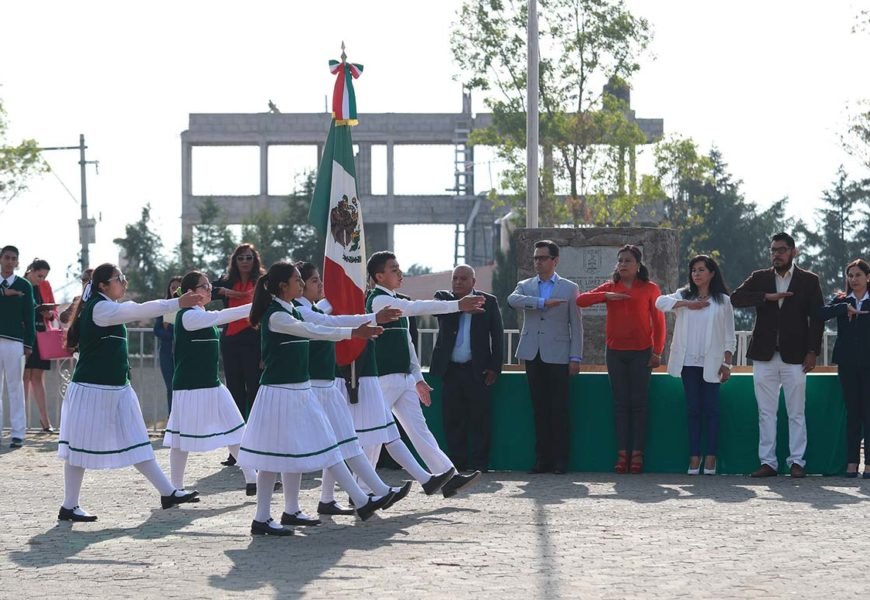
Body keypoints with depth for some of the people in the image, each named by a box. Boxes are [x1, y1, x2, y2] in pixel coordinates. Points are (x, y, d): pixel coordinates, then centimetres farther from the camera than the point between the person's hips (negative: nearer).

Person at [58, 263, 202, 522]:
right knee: (82, 447, -1)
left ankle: (167, 492, 11)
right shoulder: (99, 308, -16)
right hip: (93, 390, -10)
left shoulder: (105, 308, 17)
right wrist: (178, 303, -27)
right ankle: (69, 507, 6)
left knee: (136, 443, 9)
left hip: (115, 389, 10)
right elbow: (140, 311, -24)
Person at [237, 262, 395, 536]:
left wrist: (373, 318, 12)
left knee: (326, 447, 9)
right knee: (276, 455, -4)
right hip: (279, 392, -9)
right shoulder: (275, 315, -15)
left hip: (300, 391, 9)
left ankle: (362, 502, 10)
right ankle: (262, 520, 4)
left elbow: (326, 320, 14)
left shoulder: (292, 312, 14)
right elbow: (312, 331, -22)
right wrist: (353, 333, -25)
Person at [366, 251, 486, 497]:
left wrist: (418, 377, 19)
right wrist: (457, 305, -30)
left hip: (404, 377, 9)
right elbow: (417, 308, -25)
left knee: (418, 428, 5)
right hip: (384, 377, -9)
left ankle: (449, 479, 1)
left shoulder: (396, 302, 17)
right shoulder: (378, 300, -12)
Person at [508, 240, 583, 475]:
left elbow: (576, 325, 4)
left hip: (557, 356, -3)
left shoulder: (569, 288, 7)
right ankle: (542, 459, 7)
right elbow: (512, 300, -10)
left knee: (559, 410, -4)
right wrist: (542, 302, -17)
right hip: (533, 355, 3)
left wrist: (575, 358, -3)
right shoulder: (525, 286, 13)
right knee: (540, 409, 4)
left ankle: (561, 461, 0)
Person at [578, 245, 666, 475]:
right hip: (615, 352, 3)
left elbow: (658, 321, 1)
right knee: (620, 403, 2)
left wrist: (657, 352, -6)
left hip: (641, 352, -3)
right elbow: (581, 300, 0)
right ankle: (622, 454, 2)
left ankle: (637, 454, -1)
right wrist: (606, 296, -13)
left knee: (639, 402, -2)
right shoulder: (610, 287, 10)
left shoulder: (649, 289, 3)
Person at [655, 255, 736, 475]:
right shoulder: (684, 296, 11)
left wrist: (726, 363, -3)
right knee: (693, 409, 3)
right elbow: (660, 302, -6)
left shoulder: (722, 301, 6)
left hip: (711, 363, -2)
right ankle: (694, 457, 4)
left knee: (711, 409, -2)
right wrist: (687, 304, -13)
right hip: (689, 362, 2)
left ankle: (710, 457, 0)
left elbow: (729, 336, 4)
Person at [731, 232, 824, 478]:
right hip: (765, 356, 2)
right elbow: (736, 298, -5)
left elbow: (817, 317, 2)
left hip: (795, 356, -2)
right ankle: (767, 462, 7)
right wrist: (767, 297, -15)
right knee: (766, 412, 3)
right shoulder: (759, 278, 10)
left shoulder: (809, 280, 5)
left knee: (796, 413, 0)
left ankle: (797, 461, 5)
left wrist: (812, 352, -6)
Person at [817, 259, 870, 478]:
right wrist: (845, 307, -15)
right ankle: (852, 462, 6)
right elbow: (821, 314, -9)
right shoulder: (842, 301, 9)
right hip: (848, 364, 2)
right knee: (852, 412, 3)